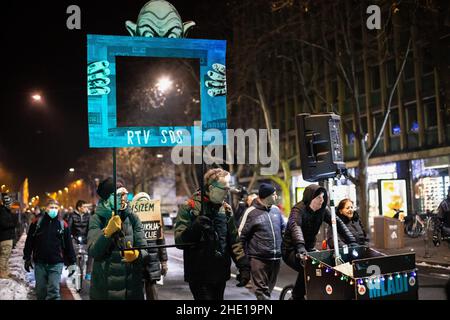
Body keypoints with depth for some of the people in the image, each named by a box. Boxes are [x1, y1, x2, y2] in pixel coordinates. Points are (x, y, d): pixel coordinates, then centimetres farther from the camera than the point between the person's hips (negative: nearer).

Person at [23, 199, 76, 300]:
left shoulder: (63, 224, 2)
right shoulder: (37, 222, 2)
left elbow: (68, 245, 4)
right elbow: (29, 242, 7)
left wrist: (71, 262, 4)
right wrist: (27, 258, 6)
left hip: (56, 263, -1)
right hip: (39, 263, 2)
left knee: (54, 290, -6)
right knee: (41, 290, 10)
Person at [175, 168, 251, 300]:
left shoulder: (226, 209, 9)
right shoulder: (189, 208, -7)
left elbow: (234, 241, 12)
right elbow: (179, 241, -12)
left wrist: (244, 266, 2)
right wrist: (194, 228, -31)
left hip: (220, 275, 5)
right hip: (199, 276, -5)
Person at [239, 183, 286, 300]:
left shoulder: (276, 210, 9)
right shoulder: (251, 212, -7)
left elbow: (284, 229, 22)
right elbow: (241, 235, -4)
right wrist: (245, 257, -3)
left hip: (276, 258, 6)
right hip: (259, 258, -6)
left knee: (269, 288, 16)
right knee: (262, 290, -4)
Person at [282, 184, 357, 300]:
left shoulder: (322, 210, -3)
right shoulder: (299, 209, -22)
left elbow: (338, 223, -8)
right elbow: (295, 226, -40)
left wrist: (352, 242, -20)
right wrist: (300, 247, -57)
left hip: (309, 248, 7)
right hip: (291, 250, -7)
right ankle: (297, 296, -9)